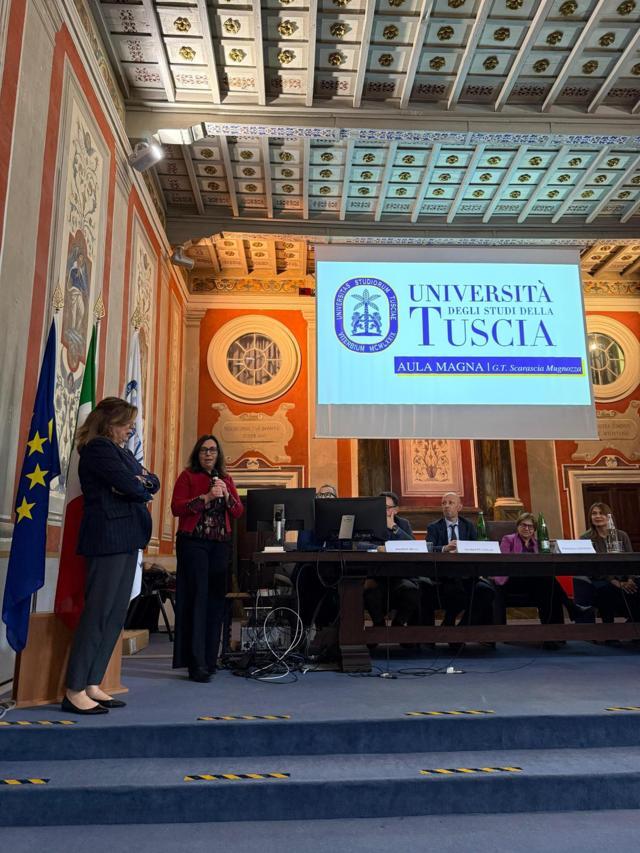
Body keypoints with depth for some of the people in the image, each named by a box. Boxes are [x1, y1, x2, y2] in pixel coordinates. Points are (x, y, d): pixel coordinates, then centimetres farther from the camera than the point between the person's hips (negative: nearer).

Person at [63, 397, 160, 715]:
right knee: (98, 612, -7)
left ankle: (91, 685, 15)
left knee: (116, 615, 9)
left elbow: (152, 482, 14)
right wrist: (143, 488, 3)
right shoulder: (98, 448, -8)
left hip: (125, 538, 9)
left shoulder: (121, 451, 21)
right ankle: (75, 691, 1)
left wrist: (138, 482, -7)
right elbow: (131, 487, -19)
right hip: (109, 537, -9)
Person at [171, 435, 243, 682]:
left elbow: (239, 512, 10)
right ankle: (196, 664, -5)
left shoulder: (225, 479, 16)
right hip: (193, 542, -4)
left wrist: (226, 495, -7)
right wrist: (206, 497, -16)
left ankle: (210, 659, 15)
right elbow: (176, 507, -8)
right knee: (197, 599, -8)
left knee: (215, 600, 5)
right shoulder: (188, 476, 4)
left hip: (220, 544, 5)